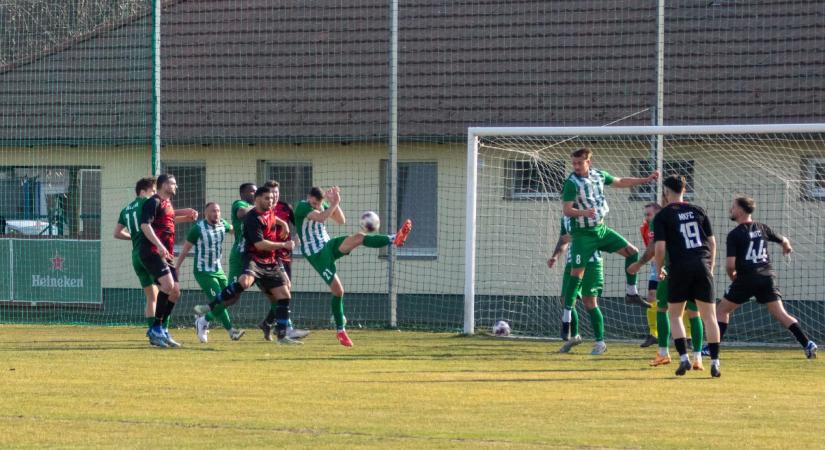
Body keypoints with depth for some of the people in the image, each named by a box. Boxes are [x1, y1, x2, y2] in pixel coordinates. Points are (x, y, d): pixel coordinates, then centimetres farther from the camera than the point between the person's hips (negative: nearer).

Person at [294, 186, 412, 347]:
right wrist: (334, 203, -29)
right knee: (338, 290, -10)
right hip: (316, 254, -7)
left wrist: (335, 203, -9)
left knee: (358, 237, -18)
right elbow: (321, 217, -31)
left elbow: (341, 220, 3)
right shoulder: (302, 207, -15)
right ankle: (340, 330, 2)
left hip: (329, 245, 7)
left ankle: (394, 239, -28)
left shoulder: (322, 205, 7)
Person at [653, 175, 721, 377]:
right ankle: (715, 362, -2)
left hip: (680, 268, -2)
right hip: (702, 266, 2)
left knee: (674, 315, 12)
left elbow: (660, 247, -8)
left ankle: (684, 358, -2)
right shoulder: (697, 211, 11)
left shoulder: (662, 216, 1)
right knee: (709, 316, 4)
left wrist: (659, 269, 8)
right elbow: (712, 242, 11)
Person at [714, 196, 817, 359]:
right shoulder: (762, 228, 8)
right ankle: (807, 344, -11)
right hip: (767, 277, 4)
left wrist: (732, 276, 9)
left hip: (746, 279, -4)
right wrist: (787, 248, 48)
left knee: (722, 310, 12)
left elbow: (730, 264, -14)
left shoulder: (734, 235, -6)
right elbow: (784, 241, 23)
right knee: (780, 314, 2)